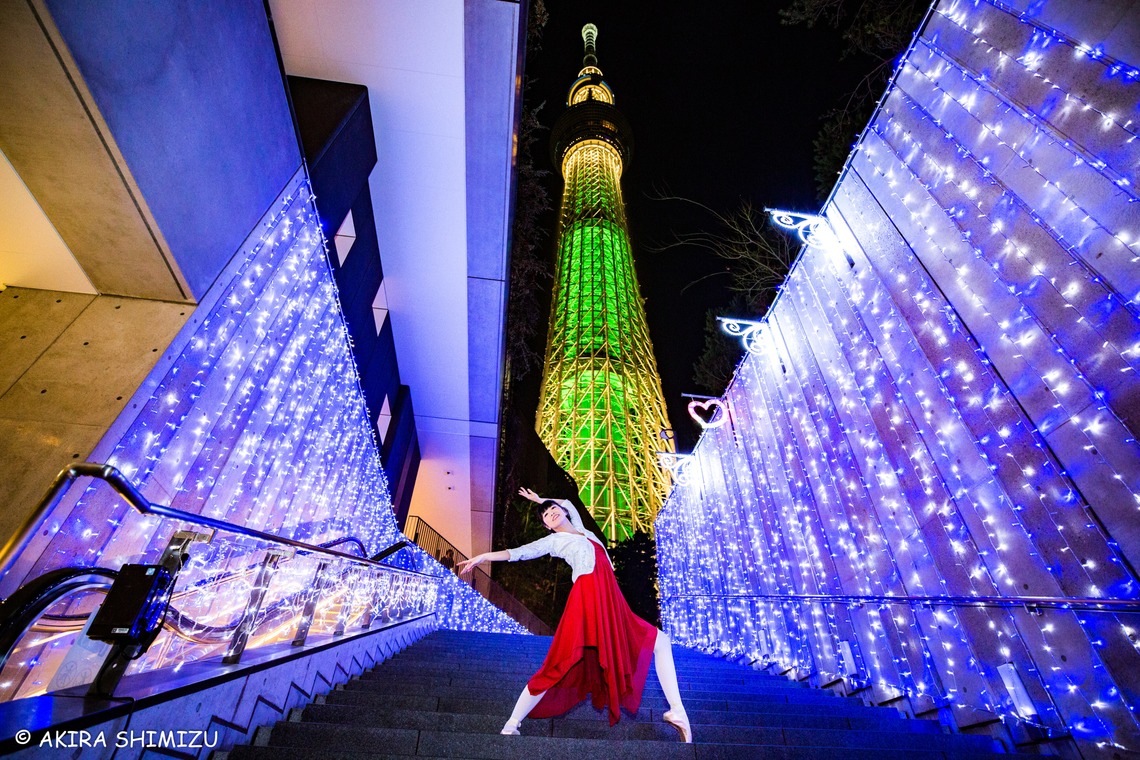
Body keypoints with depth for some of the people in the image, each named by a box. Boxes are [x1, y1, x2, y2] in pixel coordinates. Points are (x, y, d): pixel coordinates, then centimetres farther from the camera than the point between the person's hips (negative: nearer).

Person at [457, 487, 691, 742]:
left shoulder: (580, 530, 26)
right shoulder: (554, 540, 11)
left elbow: (568, 504, 43)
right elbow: (520, 552, 3)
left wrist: (541, 500, 48)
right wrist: (483, 557, -5)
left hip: (612, 604, 7)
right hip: (587, 599, -7)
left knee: (660, 641, 10)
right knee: (558, 668, -11)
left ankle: (677, 711, 14)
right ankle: (511, 725, 0)